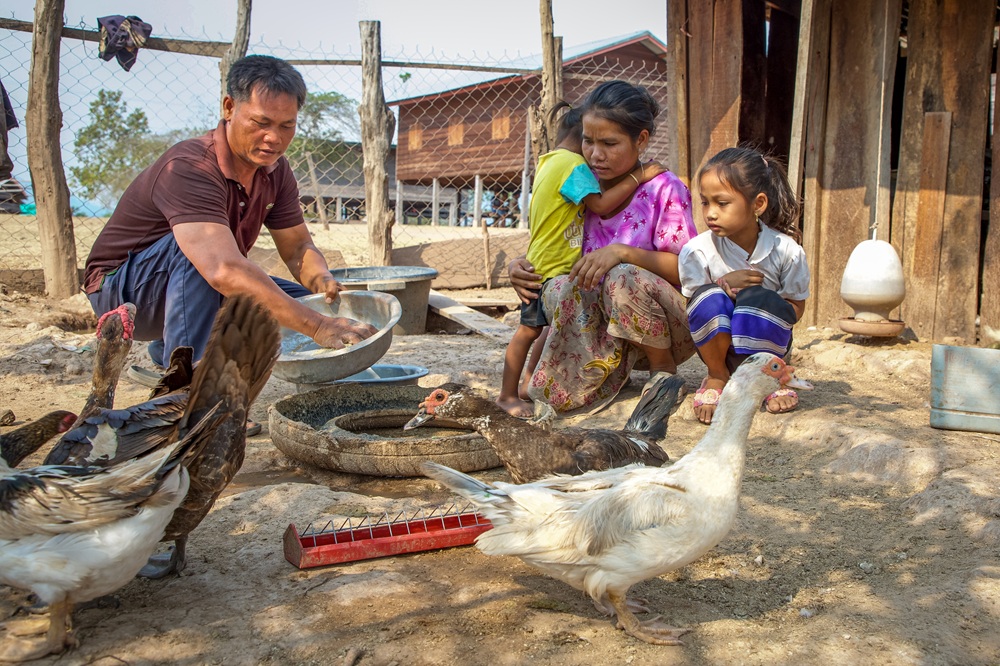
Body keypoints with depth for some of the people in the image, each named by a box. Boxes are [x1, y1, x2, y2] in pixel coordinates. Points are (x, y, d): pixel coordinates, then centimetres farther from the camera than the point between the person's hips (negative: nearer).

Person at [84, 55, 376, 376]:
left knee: (309, 303, -3)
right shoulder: (188, 168, -31)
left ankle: (167, 352, 9)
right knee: (199, 244, -35)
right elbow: (225, 270, -45)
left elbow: (298, 248, 0)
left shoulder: (275, 171, -5)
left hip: (197, 289, 8)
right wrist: (317, 327, -49)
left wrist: (322, 280, -25)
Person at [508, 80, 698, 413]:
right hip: (602, 321, 2)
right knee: (559, 289, -27)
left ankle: (664, 368, -8)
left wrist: (623, 253, -30)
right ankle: (615, 363, -6)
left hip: (671, 326, -2)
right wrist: (523, 265, -11)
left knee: (622, 277, -34)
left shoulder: (664, 190, -11)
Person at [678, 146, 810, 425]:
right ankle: (718, 377, -7)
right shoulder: (697, 250, -13)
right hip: (715, 343, 0)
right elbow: (695, 307, -7)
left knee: (760, 298, -33)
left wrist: (752, 298, -24)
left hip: (766, 342, 0)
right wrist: (724, 284, -27)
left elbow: (796, 309, -5)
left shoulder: (786, 250, -13)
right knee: (709, 297, -32)